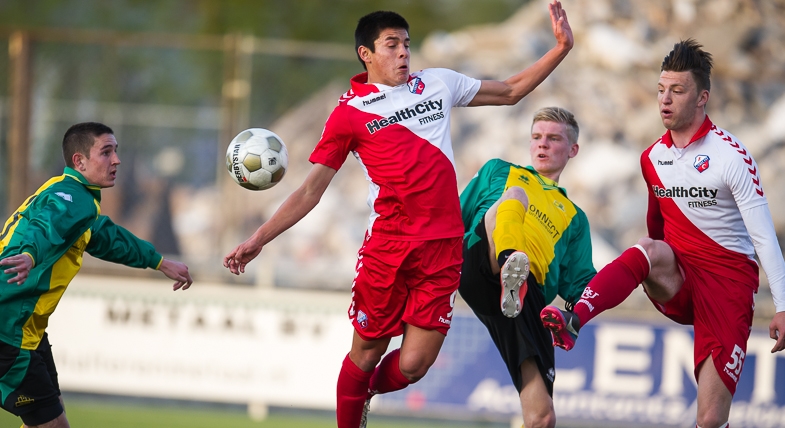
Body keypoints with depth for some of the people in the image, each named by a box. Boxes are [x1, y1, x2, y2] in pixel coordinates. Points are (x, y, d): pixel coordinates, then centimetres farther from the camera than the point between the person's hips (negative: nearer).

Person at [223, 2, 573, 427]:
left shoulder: (438, 84, 14)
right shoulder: (349, 113, 4)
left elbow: (511, 90, 26)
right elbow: (311, 190, 5)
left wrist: (561, 48, 17)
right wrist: (257, 239, -3)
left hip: (443, 248, 2)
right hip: (387, 245, -2)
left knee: (412, 366, -4)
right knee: (366, 353, 0)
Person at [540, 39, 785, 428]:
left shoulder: (731, 156, -10)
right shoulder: (652, 158, 7)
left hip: (728, 276, -4)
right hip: (676, 284, 4)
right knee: (647, 251, -33)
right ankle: (572, 322, -53)